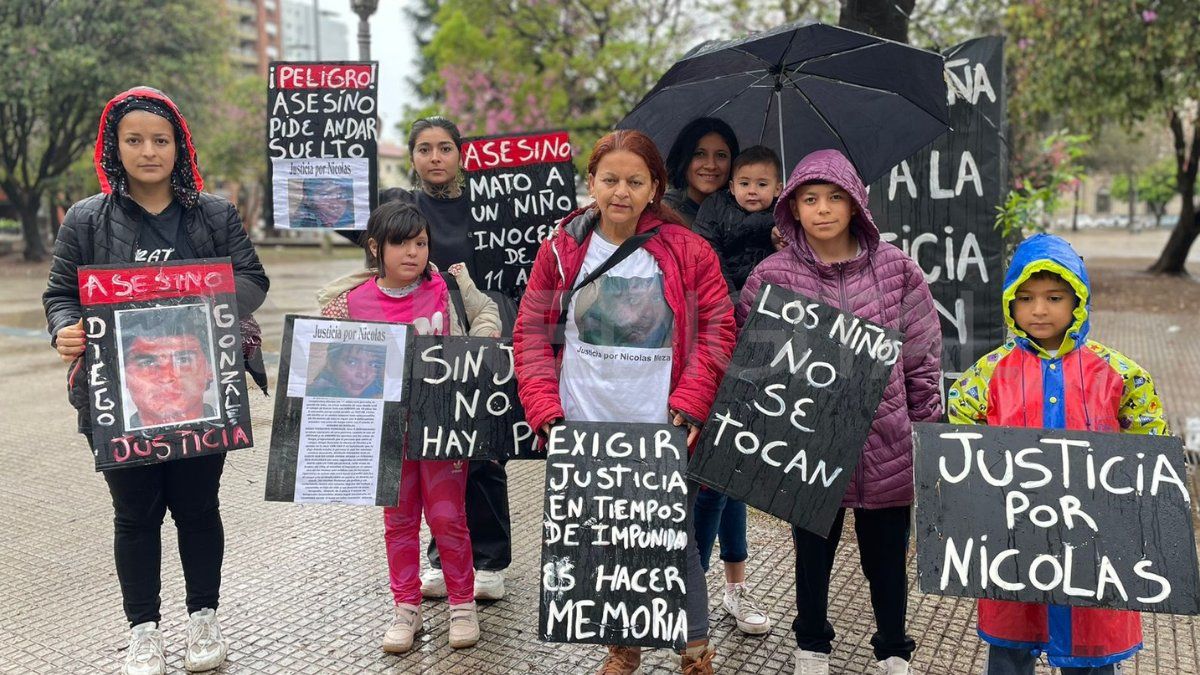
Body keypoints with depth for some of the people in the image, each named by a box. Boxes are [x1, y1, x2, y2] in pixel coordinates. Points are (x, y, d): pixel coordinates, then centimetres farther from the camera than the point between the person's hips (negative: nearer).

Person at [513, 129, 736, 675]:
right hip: (585, 430, 2)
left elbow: (716, 330, 0)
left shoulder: (688, 252, -2)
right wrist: (544, 407, -6)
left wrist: (690, 402, -10)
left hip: (664, 430, -1)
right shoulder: (561, 250, 2)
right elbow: (532, 333, 4)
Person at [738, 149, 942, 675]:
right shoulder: (772, 275, -6)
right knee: (813, 553, 17)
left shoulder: (895, 268, -2)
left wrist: (925, 430, 4)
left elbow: (923, 358, 3)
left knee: (887, 557, 15)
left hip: (887, 446, 1)